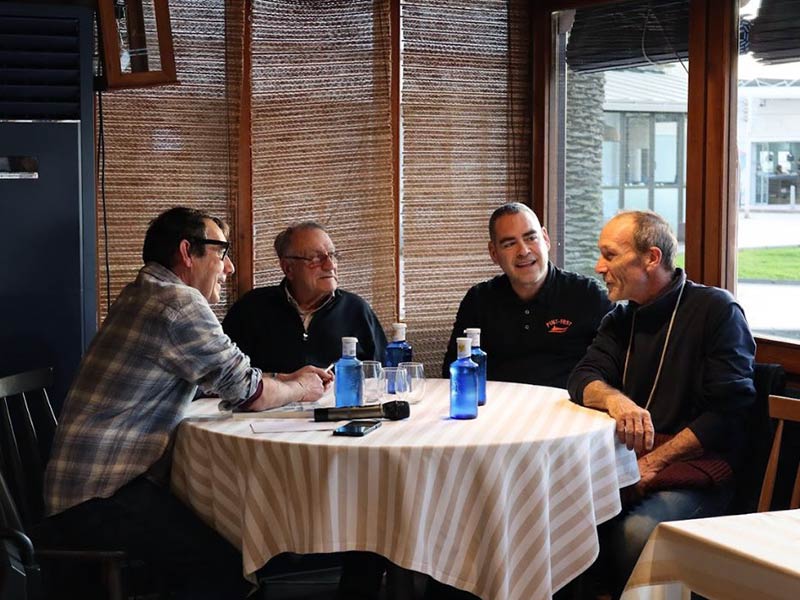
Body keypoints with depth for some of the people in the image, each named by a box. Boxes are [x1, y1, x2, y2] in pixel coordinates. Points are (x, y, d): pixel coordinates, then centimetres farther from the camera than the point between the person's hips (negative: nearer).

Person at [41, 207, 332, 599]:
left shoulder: (148, 295, 16)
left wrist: (290, 379, 17)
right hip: (100, 498, -10)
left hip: (94, 485, 10)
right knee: (229, 567, -16)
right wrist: (298, 390, 10)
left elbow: (224, 377, 23)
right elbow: (248, 392, -9)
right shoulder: (178, 302, -15)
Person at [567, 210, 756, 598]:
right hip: (626, 463, 5)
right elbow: (582, 380, 3)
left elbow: (729, 413, -11)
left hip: (697, 468, -5)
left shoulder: (717, 310, -3)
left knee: (635, 532, -33)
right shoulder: (621, 320, 18)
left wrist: (653, 463, -17)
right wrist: (615, 399, -21)